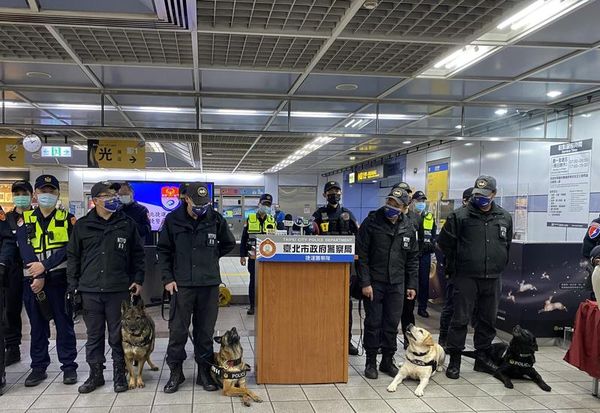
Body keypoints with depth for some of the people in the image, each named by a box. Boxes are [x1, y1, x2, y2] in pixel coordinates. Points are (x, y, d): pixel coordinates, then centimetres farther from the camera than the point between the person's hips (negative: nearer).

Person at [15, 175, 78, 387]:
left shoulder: (67, 219, 4)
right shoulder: (25, 220, 8)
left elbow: (69, 249, -7)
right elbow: (24, 249, -3)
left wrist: (45, 266, -19)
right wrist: (37, 276, -15)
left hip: (60, 278, -2)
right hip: (32, 280, 2)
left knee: (64, 324, 3)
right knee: (37, 326, 11)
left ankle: (69, 366, 13)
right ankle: (38, 367, 22)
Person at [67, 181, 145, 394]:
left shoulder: (127, 224, 3)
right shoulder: (82, 225, 4)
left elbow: (138, 254, 7)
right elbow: (73, 257, 9)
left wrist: (138, 280, -1)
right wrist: (73, 286, 4)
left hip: (119, 290, -1)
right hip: (90, 291, 1)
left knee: (118, 335, 7)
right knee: (94, 335, 11)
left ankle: (119, 374, 20)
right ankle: (95, 374, 25)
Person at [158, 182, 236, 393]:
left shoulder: (216, 219, 0)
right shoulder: (173, 220, -3)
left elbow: (229, 244, 15)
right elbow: (163, 251, 3)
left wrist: (211, 256, 8)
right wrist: (168, 278, -3)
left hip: (210, 283, 1)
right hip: (181, 284, -1)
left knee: (205, 331, 9)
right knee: (177, 330, 4)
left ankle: (204, 371, 22)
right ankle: (176, 371, 20)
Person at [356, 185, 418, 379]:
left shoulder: (408, 227, 4)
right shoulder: (371, 222, -8)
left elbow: (413, 258, 11)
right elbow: (361, 254, -9)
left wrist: (412, 285, 6)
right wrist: (365, 282, -14)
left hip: (397, 284, 3)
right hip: (374, 283, -3)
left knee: (392, 324, 9)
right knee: (373, 323, 4)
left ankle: (388, 361, 23)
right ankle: (371, 362, 17)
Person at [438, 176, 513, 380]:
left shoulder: (505, 218, 8)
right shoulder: (460, 216, -6)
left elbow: (508, 245, 21)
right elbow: (444, 241, 1)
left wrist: (499, 265, 14)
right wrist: (459, 263, 5)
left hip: (493, 279, 4)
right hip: (466, 278, -4)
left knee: (488, 320, 13)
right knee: (460, 319, -1)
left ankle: (482, 357, 28)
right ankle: (454, 360, 9)